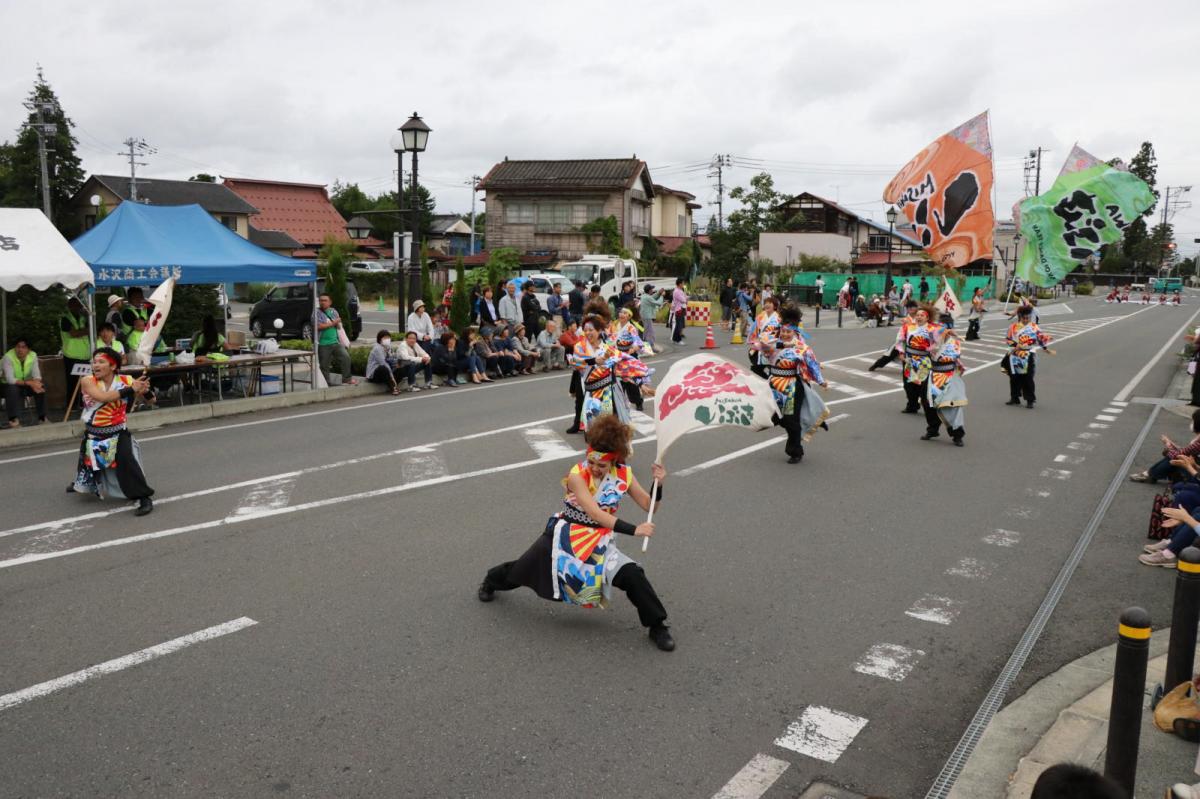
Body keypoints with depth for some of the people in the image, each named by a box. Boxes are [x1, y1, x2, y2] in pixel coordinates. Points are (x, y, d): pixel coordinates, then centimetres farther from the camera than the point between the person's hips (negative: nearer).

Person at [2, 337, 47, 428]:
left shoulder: (33, 355, -10)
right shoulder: (8, 357, -22)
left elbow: (36, 374, -13)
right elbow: (10, 379, -30)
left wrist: (35, 384, -37)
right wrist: (29, 383, -41)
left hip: (27, 384, 4)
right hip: (11, 385, -4)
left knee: (41, 388, -23)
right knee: (13, 389, -36)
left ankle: (42, 418, -16)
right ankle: (14, 420, -36)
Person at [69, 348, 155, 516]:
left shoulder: (126, 381, -15)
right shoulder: (87, 381, -17)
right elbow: (102, 396, -36)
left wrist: (145, 391, -33)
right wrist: (130, 390, -40)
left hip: (117, 434, -2)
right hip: (93, 435, 2)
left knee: (126, 462, -24)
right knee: (88, 462, 26)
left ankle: (144, 497, -15)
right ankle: (82, 482, 61)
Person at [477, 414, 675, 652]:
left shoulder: (623, 475, -11)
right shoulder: (577, 475, -24)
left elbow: (648, 505, -6)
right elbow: (596, 514, -32)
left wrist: (658, 485, -26)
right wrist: (634, 530, -36)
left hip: (599, 542, 2)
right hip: (565, 536, -2)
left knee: (632, 574, -19)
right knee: (524, 569, 16)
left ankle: (657, 626, -1)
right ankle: (491, 581, 50)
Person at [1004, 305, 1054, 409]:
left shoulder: (1034, 327, 2)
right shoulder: (1013, 327, 0)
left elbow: (1042, 338, 6)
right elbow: (1008, 339, 0)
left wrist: (1046, 349, 2)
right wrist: (1016, 344, -15)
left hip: (1028, 356, -2)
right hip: (1015, 356, 2)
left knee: (1027, 379, -5)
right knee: (1014, 378, 9)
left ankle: (1030, 400, 1)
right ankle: (1014, 397, 23)